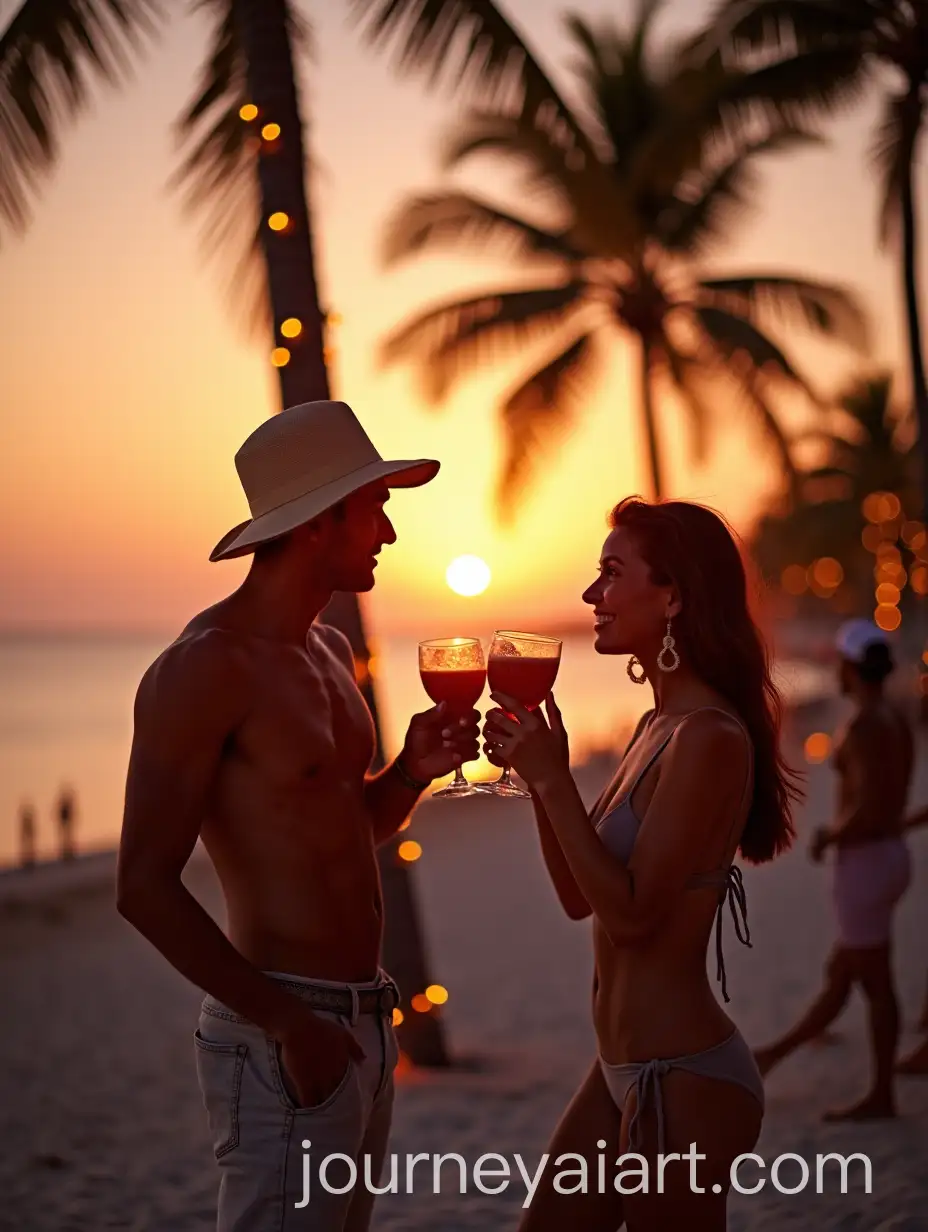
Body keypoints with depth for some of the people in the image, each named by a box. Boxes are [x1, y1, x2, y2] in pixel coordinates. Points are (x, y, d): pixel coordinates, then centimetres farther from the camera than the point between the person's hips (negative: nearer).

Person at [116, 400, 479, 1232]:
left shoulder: (330, 650, 13)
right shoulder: (204, 668, -15)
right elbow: (145, 887, -18)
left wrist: (412, 771, 3)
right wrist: (285, 1021, -19)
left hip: (362, 1025, 9)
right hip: (284, 1043, -9)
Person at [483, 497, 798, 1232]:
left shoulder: (710, 738, -19)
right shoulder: (660, 726, 9)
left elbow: (632, 914, -21)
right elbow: (580, 898, 12)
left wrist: (553, 779, -19)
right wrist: (535, 773, 1)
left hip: (684, 1083, -9)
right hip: (627, 1071, 9)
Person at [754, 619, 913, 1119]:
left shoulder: (863, 726, -20)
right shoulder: (897, 721, 10)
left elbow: (868, 808, -27)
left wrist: (829, 836, -10)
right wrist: (836, 832, 12)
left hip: (864, 863, -9)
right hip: (891, 854, 10)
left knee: (875, 984, 0)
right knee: (839, 974, 17)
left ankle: (881, 1094, 10)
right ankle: (774, 1055, 33)